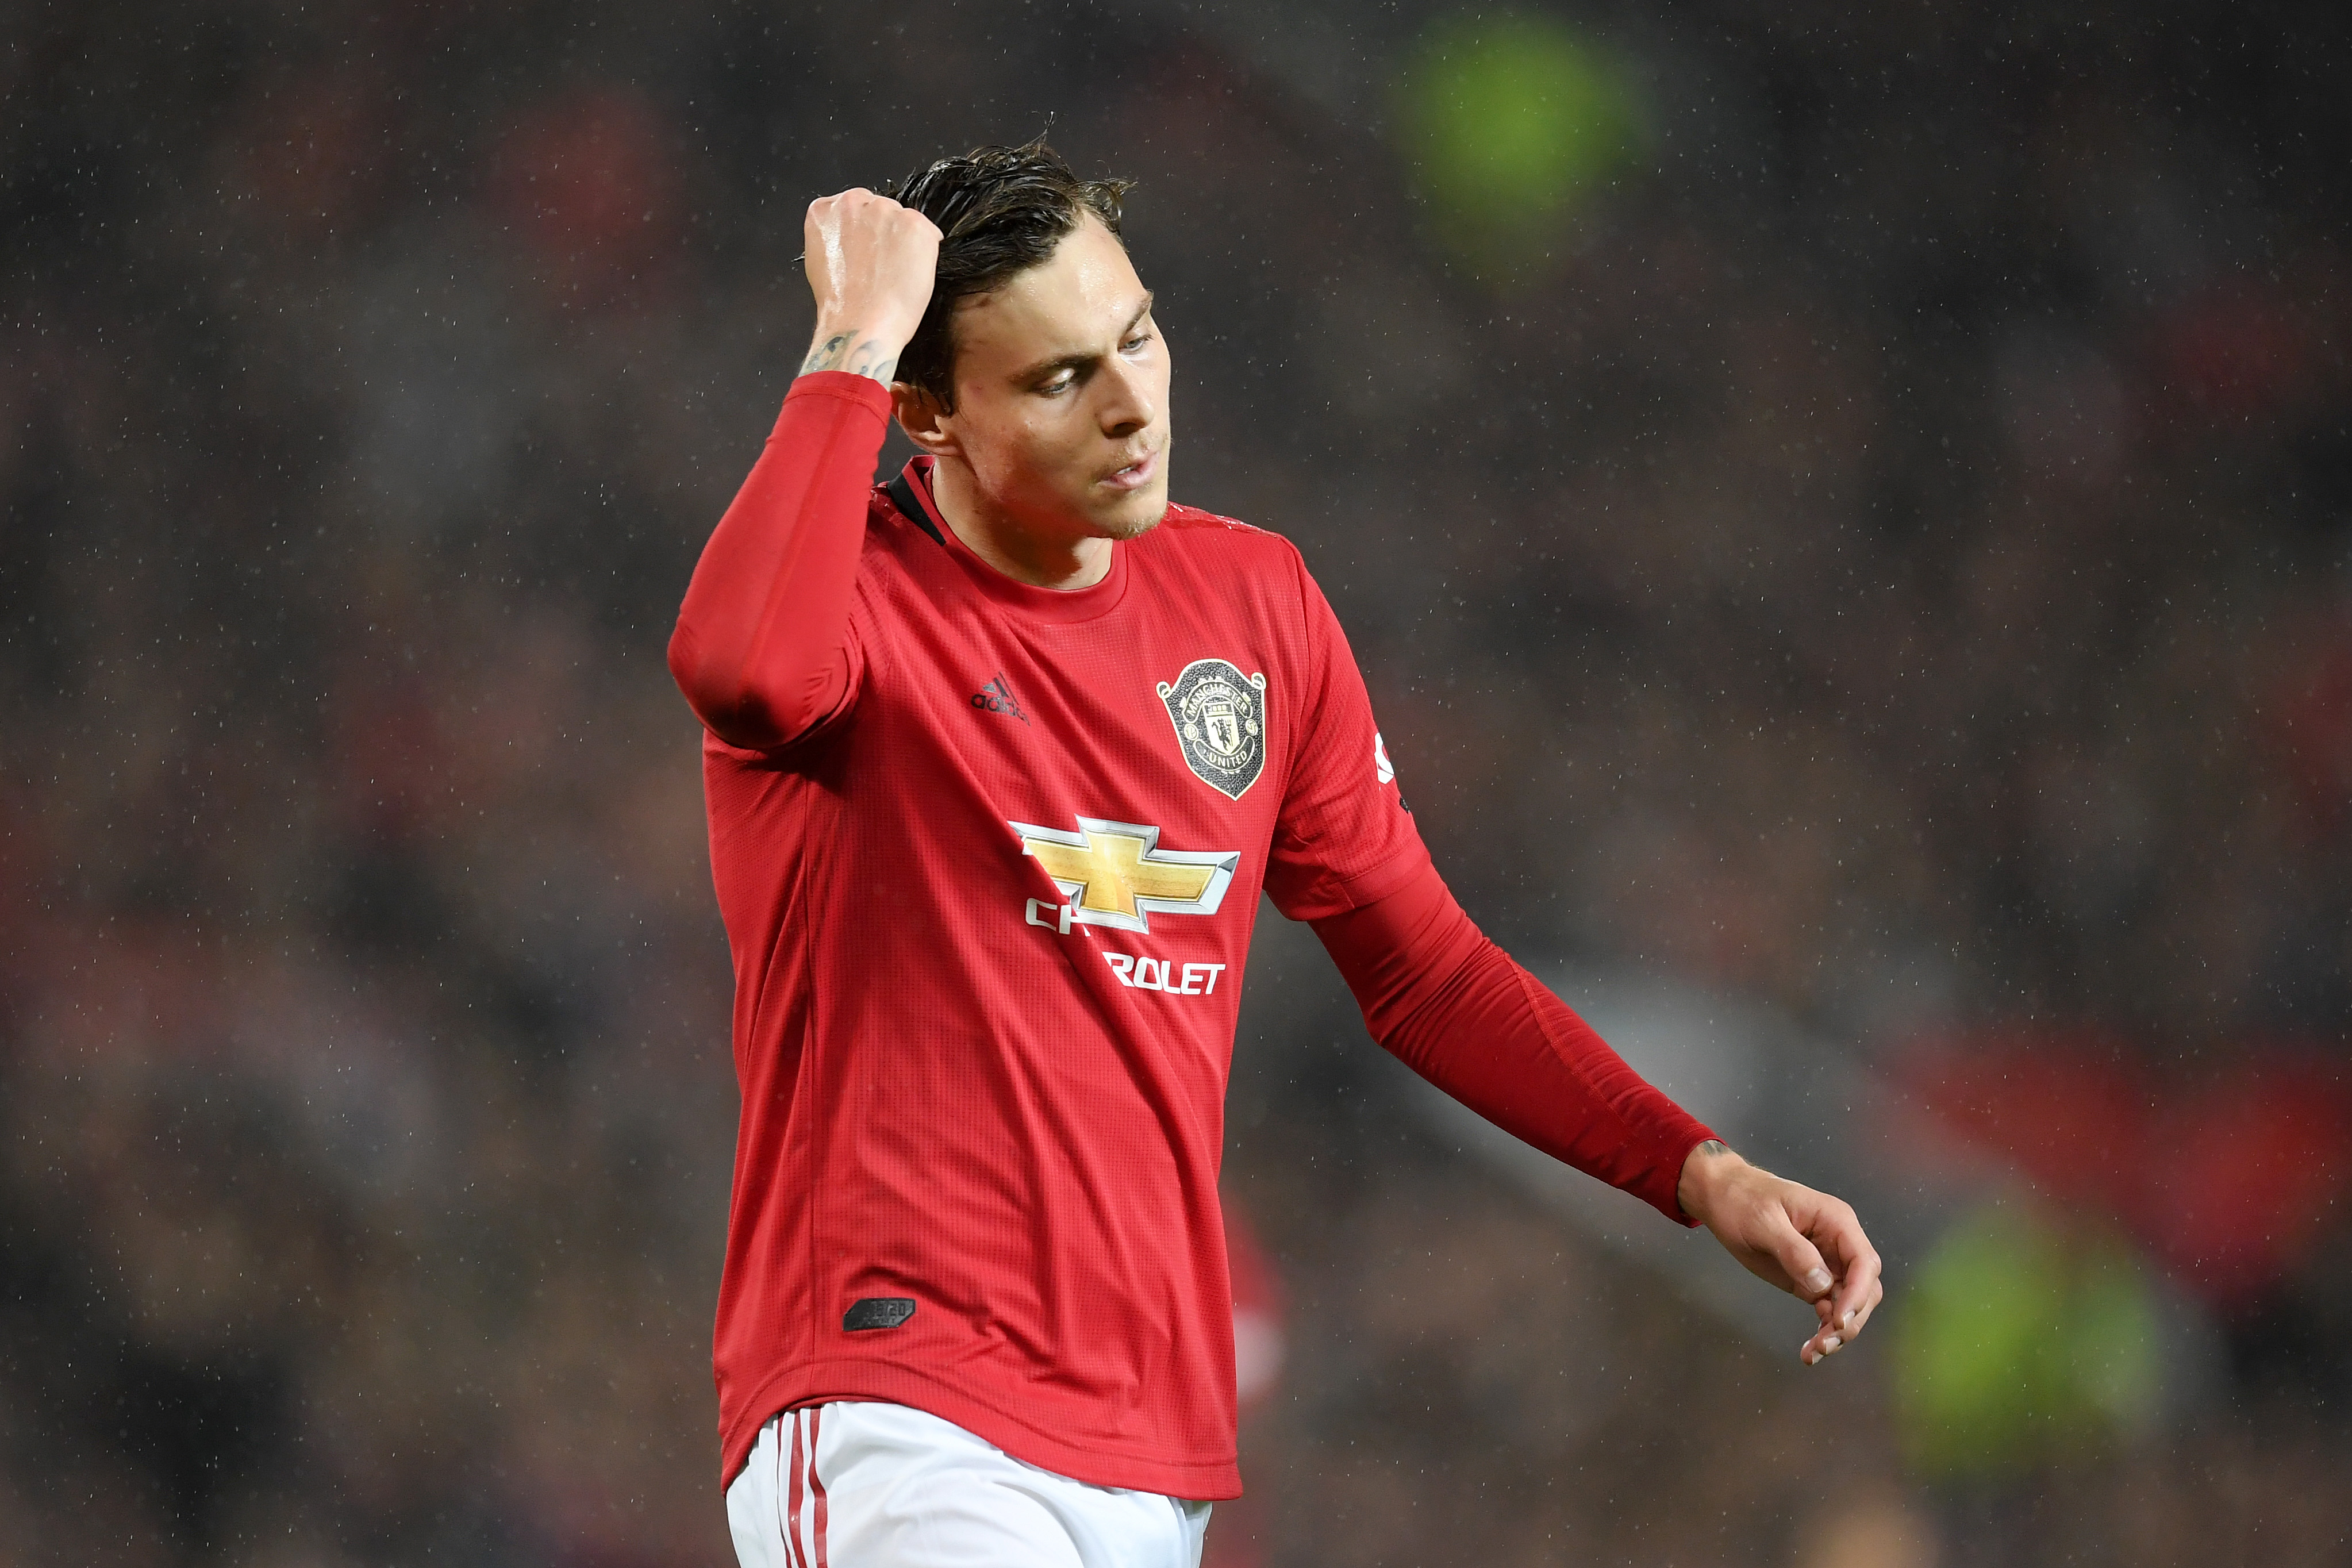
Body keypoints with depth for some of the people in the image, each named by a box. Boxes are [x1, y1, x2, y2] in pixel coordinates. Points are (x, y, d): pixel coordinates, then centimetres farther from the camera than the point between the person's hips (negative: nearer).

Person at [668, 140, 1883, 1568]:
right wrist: (854, 341, -22)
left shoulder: (1254, 600, 13)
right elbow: (741, 662, -33)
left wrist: (1701, 1173, 11)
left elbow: (1425, 966, 21)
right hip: (897, 1433, -7)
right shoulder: (853, 584, -6)